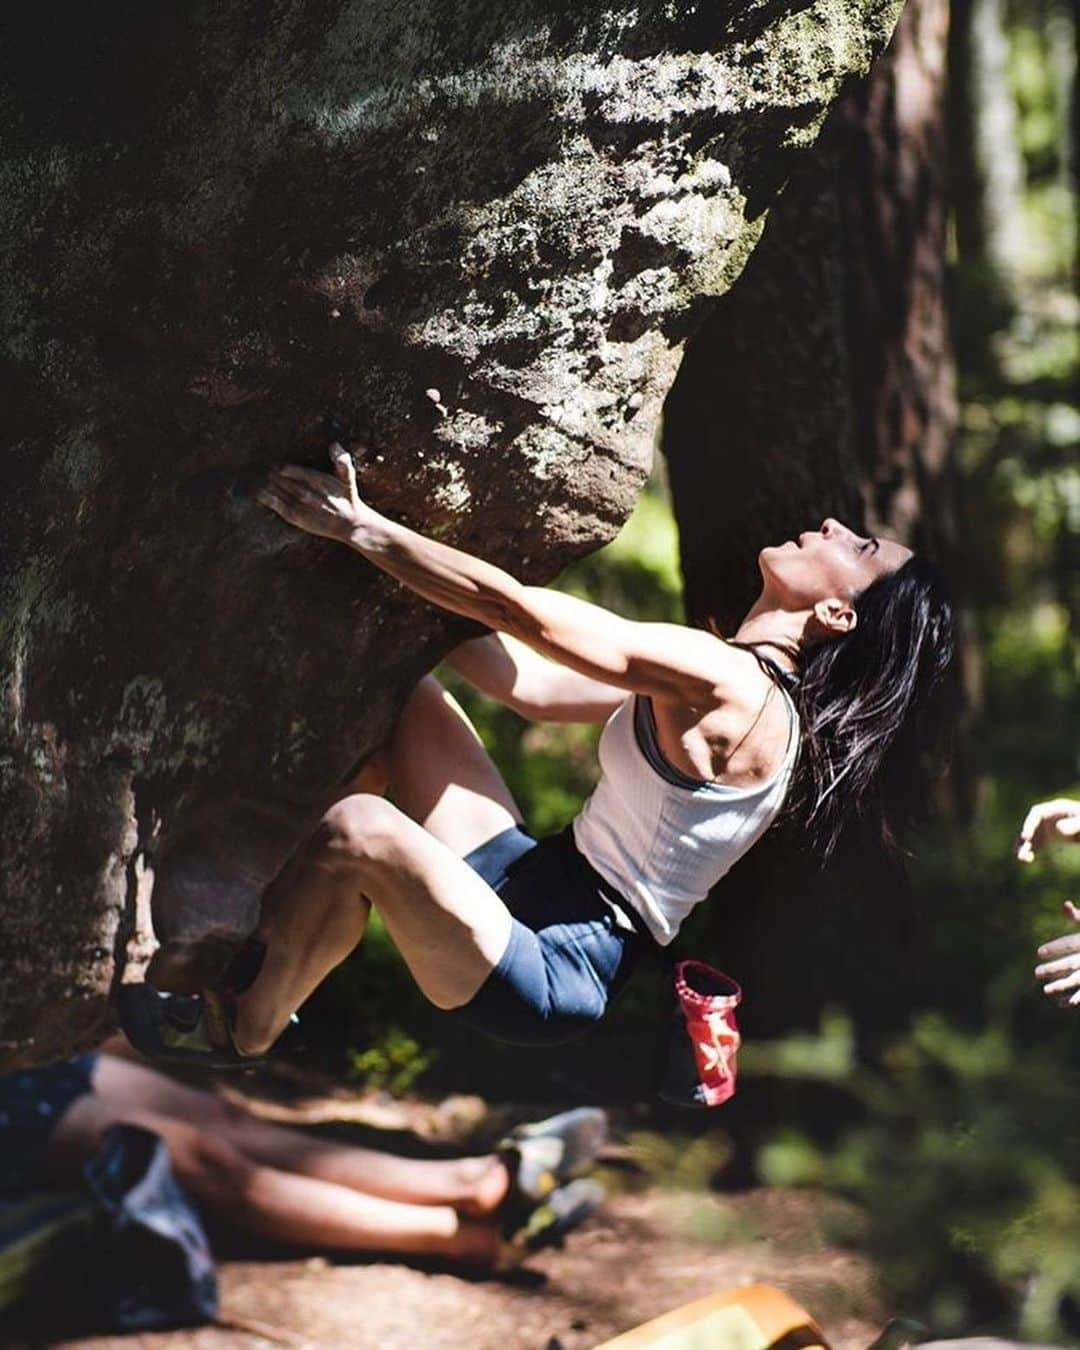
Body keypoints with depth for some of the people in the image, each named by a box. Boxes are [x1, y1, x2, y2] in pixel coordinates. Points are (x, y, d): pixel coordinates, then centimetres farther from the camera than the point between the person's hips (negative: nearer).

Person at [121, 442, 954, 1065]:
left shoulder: (727, 684, -21)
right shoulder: (717, 687, 7)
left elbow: (518, 611, -23)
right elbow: (533, 685, 10)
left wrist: (360, 528, -18)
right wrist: (422, 601, 11)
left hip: (558, 975, -9)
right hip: (533, 886, 10)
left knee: (361, 832, -30)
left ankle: (243, 1033, -4)